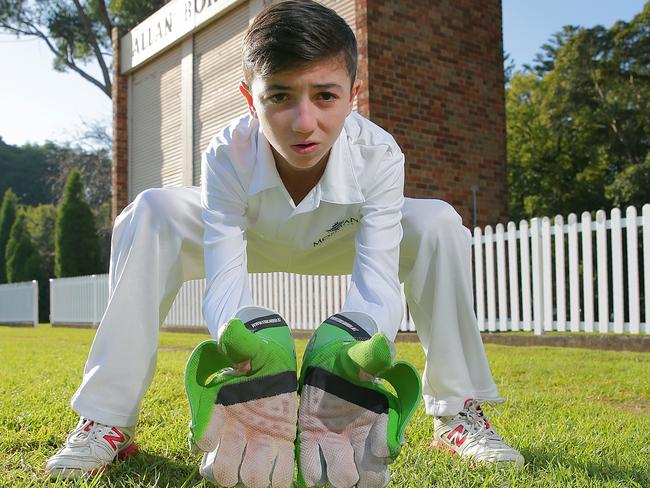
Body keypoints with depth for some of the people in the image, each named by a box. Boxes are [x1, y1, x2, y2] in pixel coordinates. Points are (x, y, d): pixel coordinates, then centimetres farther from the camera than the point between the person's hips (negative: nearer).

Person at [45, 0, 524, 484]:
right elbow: (225, 285, -40)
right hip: (249, 238, 0)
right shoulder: (228, 157, -35)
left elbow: (377, 286, -40)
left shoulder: (379, 154, -35)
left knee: (437, 222, -27)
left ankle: (458, 413, -13)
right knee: (150, 214, -28)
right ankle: (109, 421, -19)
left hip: (338, 242, 1)